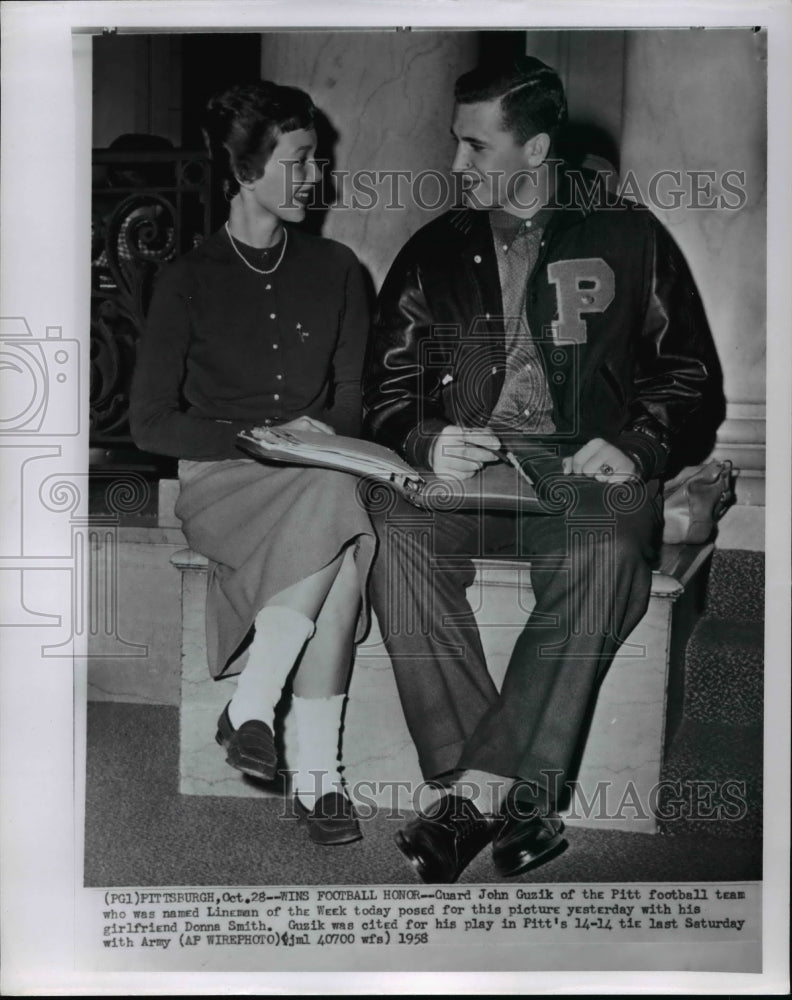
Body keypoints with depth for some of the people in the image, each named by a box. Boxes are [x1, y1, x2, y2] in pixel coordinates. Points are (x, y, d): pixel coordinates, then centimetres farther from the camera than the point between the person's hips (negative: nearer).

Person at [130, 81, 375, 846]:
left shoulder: (335, 269, 14)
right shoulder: (188, 280, 3)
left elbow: (354, 397, 14)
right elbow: (150, 423, -1)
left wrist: (319, 434, -8)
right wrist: (258, 439, -12)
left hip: (316, 481, 3)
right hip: (220, 481, -3)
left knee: (334, 534, -33)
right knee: (334, 507, -33)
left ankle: (251, 707, -19)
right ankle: (316, 773, -26)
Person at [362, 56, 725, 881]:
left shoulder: (627, 238, 11)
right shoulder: (434, 251, 17)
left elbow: (693, 377, 11)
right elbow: (385, 393, 14)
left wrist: (636, 447, -8)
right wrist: (426, 441, -8)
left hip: (581, 471, -2)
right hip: (459, 465, 2)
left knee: (608, 553, -36)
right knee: (398, 538, -31)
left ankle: (476, 793, -31)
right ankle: (515, 804, -28)